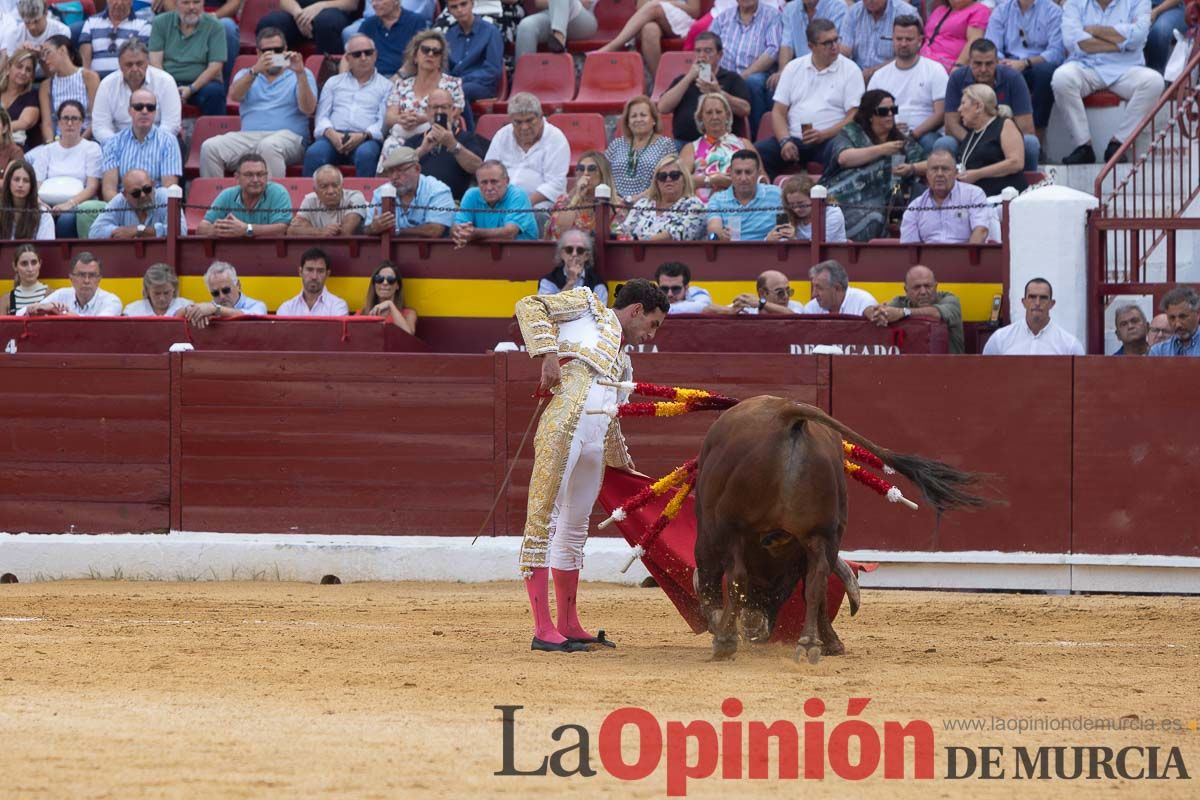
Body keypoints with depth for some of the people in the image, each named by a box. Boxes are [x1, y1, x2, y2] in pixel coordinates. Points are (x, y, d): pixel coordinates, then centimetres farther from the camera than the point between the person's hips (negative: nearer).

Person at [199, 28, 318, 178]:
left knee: (269, 146, -40)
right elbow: (234, 96, 1)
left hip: (287, 136, -3)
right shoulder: (246, 74, 24)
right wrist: (255, 71, -14)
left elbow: (308, 109, 0)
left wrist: (300, 74, -13)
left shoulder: (299, 75, 17)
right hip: (248, 136, 3)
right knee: (209, 147, -24)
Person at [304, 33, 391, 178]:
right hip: (334, 137, 2)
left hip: (367, 138, -2)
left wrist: (364, 136, -15)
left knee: (365, 154, -39)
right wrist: (331, 133, -7)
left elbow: (384, 122, 5)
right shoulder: (334, 82, 26)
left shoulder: (385, 86, 18)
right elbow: (322, 116, 16)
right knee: (314, 153, -33)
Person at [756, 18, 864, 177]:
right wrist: (785, 141, -8)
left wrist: (823, 135, -16)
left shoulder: (850, 70, 6)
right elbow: (779, 111, 11)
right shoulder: (793, 68, 15)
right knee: (756, 153, -24)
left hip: (829, 139, -3)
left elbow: (854, 116, -1)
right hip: (793, 138, 3)